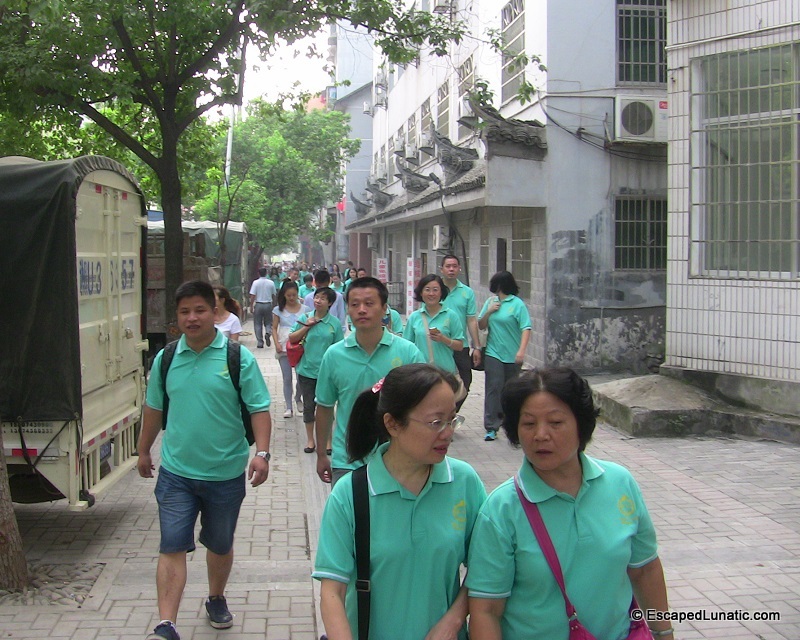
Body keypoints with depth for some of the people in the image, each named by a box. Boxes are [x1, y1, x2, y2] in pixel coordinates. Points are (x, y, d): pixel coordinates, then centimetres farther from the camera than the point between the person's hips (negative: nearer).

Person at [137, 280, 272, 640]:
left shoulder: (238, 357, -8)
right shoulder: (166, 359, 1)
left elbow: (259, 408, -9)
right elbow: (154, 408, 13)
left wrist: (262, 452, -19)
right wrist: (144, 450, 20)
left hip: (226, 474, -1)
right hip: (176, 472, 1)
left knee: (220, 545, 18)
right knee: (172, 548, -5)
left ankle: (216, 600, 41)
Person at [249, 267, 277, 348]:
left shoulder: (256, 283, -7)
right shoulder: (271, 283, 0)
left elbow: (252, 296, -10)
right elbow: (273, 295, 8)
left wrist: (251, 306, -4)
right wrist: (273, 305, 22)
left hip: (258, 305, -2)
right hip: (268, 305, 2)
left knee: (258, 324, 7)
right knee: (268, 322, 15)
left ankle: (260, 342, 7)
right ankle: (267, 333, -15)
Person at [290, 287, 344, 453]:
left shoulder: (335, 322, -4)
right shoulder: (305, 318, 0)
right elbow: (292, 338, 1)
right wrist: (307, 326, -11)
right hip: (306, 370, 1)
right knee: (308, 406, 11)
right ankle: (310, 439, 24)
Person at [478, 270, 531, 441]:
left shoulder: (517, 304, -7)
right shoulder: (490, 302, 9)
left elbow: (526, 328, -13)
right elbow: (481, 326, 13)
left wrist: (521, 350, -24)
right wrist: (488, 312, -5)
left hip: (512, 355, -2)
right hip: (493, 353, 2)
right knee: (494, 388, -8)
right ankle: (491, 427, -10)